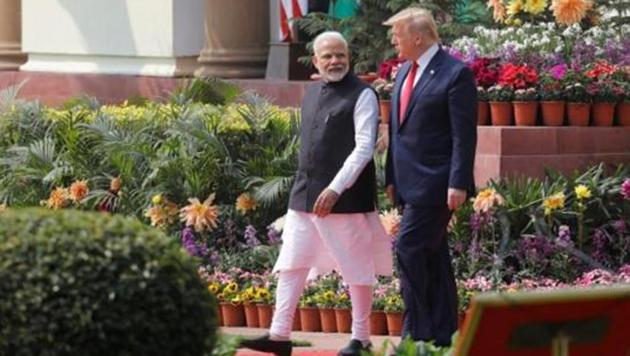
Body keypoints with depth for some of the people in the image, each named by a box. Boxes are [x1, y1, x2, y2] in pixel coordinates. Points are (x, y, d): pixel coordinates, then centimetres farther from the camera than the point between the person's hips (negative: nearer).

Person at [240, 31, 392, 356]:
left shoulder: (362, 96, -8)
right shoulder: (312, 93, 14)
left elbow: (364, 148, -15)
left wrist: (335, 189, -21)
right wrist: (307, 187, 17)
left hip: (346, 196, -7)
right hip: (305, 195, 7)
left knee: (356, 268, 3)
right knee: (291, 264, 4)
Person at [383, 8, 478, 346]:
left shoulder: (455, 74, -11)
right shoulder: (404, 72, 15)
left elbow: (464, 134, -14)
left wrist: (458, 184, -19)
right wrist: (392, 177, 18)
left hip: (435, 184, -8)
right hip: (410, 184, 8)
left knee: (409, 248, -14)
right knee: (432, 256, 11)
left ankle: (417, 331, -10)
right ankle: (442, 333, 15)